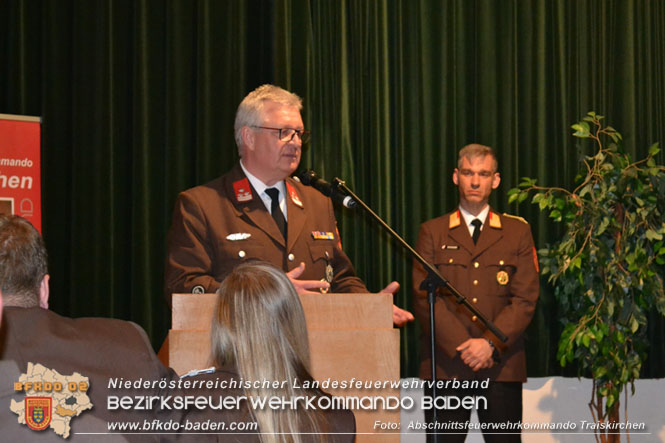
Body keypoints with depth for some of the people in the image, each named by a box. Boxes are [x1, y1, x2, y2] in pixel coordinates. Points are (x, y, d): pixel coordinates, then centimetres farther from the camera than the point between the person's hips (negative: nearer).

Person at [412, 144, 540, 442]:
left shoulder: (517, 232, 12)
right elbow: (424, 297, 1)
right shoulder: (432, 233, 11)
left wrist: (490, 344, -11)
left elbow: (525, 298, 3)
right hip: (445, 365, 0)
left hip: (501, 366, 0)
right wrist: (462, 347, -11)